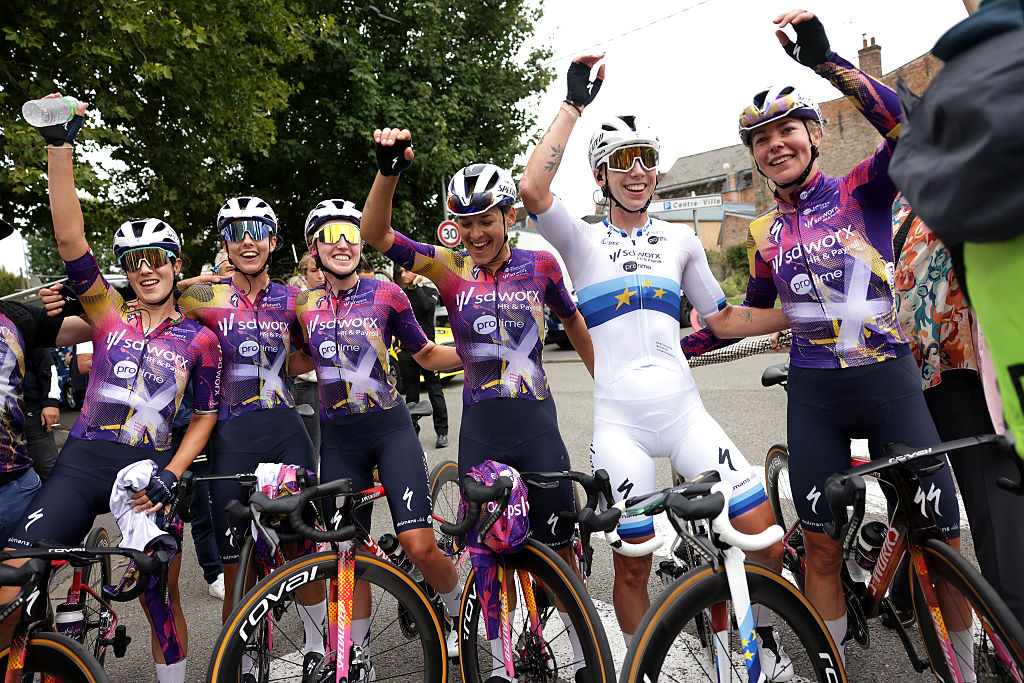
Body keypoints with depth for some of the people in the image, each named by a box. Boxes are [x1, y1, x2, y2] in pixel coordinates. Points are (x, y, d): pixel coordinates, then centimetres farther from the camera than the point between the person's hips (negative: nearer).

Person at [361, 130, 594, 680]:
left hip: (536, 426, 0)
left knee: (558, 550, 11)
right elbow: (375, 235, -14)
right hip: (479, 431, 1)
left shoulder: (539, 265, -2)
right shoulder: (451, 269, -3)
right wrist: (389, 170, -31)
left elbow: (573, 322, 14)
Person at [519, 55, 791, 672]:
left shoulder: (681, 239, 13)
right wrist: (574, 105, -11)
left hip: (683, 409, 3)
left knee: (767, 536, -4)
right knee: (632, 566, 6)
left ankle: (763, 636, 26)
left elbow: (723, 320, 16)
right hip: (619, 421, -3)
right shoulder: (583, 240, 3)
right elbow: (533, 187, -17)